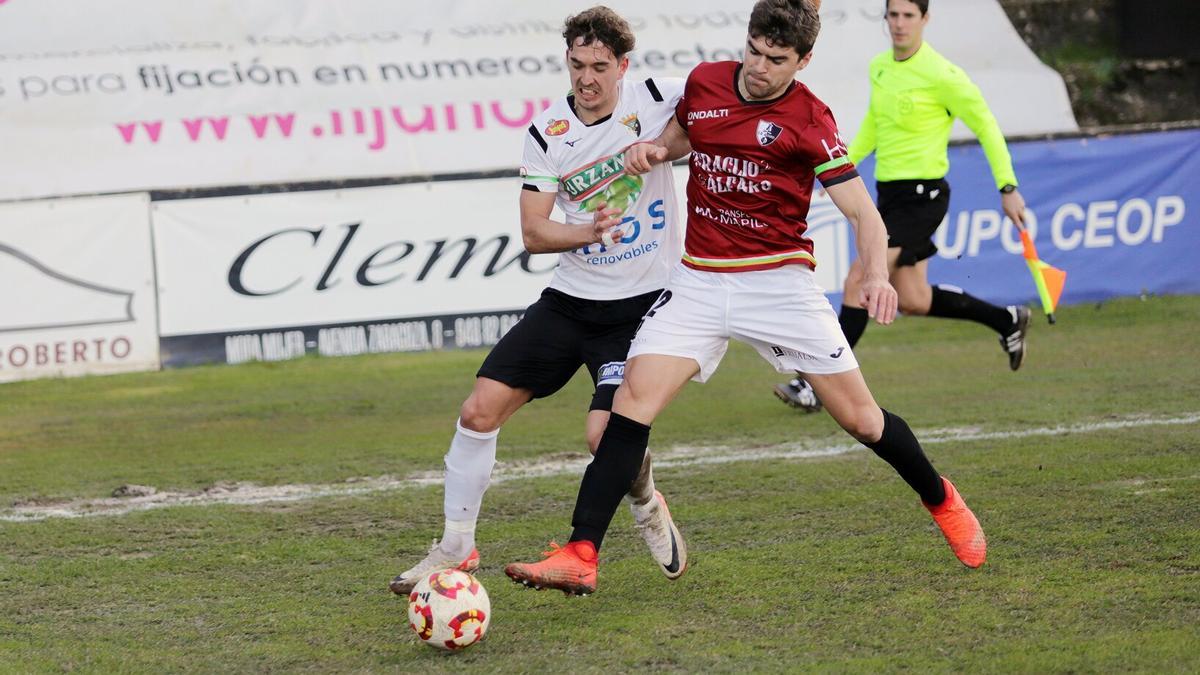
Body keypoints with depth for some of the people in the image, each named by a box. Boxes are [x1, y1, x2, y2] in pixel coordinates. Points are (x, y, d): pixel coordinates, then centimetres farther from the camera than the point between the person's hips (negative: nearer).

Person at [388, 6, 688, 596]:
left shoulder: (655, 100, -8)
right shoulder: (548, 132, -2)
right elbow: (533, 233, -2)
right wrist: (586, 232, -23)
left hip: (643, 304, -3)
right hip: (569, 300, 3)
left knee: (609, 435, -19)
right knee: (481, 408, -6)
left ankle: (646, 505, 17)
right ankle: (455, 547, 9)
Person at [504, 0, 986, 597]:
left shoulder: (808, 120, -9)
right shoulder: (704, 82, 3)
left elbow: (862, 211, -9)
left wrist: (876, 274, -28)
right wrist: (655, 149, 2)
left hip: (777, 279, -3)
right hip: (699, 280, 3)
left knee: (860, 418, 1)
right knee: (632, 399, -15)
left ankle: (943, 503, 30)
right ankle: (580, 558, -18)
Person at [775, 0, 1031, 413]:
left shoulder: (941, 76, -15)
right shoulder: (878, 68, 8)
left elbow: (986, 126, -8)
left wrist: (1008, 187, -9)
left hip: (921, 195, -8)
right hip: (888, 192, 9)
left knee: (859, 279, -17)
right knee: (913, 302, 14)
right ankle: (1007, 320, 34)